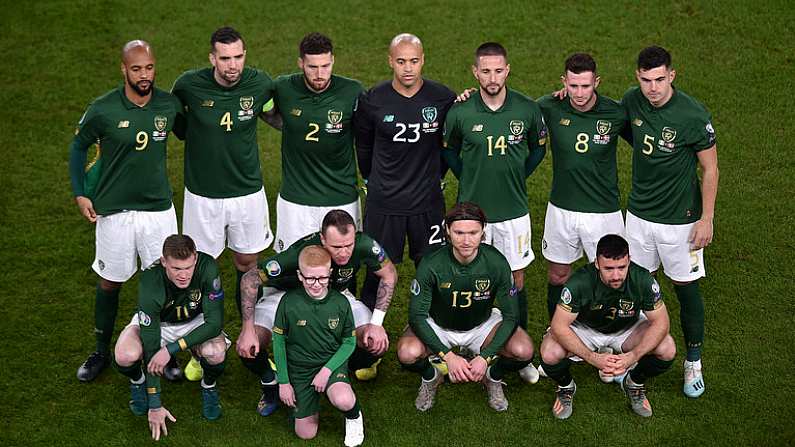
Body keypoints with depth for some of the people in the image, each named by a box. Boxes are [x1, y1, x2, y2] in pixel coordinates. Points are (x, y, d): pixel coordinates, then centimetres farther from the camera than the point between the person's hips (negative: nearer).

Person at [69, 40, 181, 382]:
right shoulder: (103, 110, -12)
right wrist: (80, 194, -1)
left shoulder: (169, 105, -5)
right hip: (114, 210, -1)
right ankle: (102, 352, 29)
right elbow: (78, 146, 4)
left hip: (159, 207, 2)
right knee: (110, 282, 11)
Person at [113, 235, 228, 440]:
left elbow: (215, 322, -26)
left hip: (196, 322, 1)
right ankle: (138, 381, 5)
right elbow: (151, 347, -29)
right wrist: (155, 405, -26)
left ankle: (209, 385, 4)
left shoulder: (207, 267, -31)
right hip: (155, 323, -1)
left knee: (215, 352, -32)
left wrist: (171, 348, -35)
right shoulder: (150, 286, -34)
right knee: (126, 355, -32)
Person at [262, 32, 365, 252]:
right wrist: (291, 128, 4)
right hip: (294, 201, 1)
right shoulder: (283, 88, -7)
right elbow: (267, 113, 17)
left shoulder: (352, 92, -10)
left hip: (341, 201, -1)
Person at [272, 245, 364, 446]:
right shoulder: (289, 302, -14)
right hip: (299, 368, 1)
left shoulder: (340, 303, -11)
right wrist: (283, 382, -3)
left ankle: (354, 416, 4)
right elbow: (278, 340, -4)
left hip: (332, 363, -1)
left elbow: (350, 341, -2)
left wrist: (327, 369, -15)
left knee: (343, 400, -34)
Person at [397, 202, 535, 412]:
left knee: (523, 351, -26)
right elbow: (417, 316, -22)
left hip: (482, 324, 1)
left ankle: (493, 376, 9)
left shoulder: (496, 262, -23)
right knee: (408, 353, -32)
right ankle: (430, 378, 5)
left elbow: (510, 316, -16)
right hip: (438, 326, -1)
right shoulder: (432, 265, -27)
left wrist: (485, 357, -28)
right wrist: (448, 356, -32)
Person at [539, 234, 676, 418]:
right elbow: (559, 326, -30)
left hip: (627, 328, 2)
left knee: (667, 351, -25)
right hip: (585, 328, -1)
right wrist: (593, 358, -41)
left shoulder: (643, 279, -29)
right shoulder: (580, 282, -34)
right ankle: (565, 386, 7)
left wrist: (633, 356, -36)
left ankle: (635, 382, 8)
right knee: (550, 354, -30)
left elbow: (660, 322, -21)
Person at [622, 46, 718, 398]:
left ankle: (693, 361, 23)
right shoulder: (631, 101, -5)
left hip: (679, 219, -4)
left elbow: (709, 169, -10)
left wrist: (706, 218, -11)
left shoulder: (693, 115, -20)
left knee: (686, 288, 7)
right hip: (638, 213, 4)